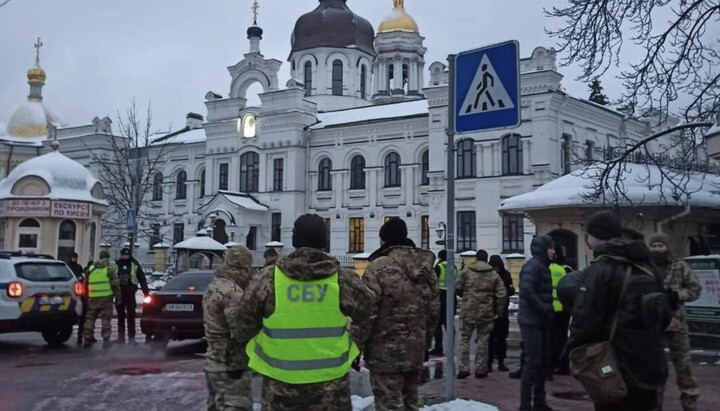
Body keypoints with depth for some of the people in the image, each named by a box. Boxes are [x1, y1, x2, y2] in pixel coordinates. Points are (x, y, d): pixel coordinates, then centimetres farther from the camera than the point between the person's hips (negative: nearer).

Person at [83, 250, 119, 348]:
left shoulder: (90, 269, 13)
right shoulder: (110, 268, -1)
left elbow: (85, 284, 18)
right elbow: (115, 284, -6)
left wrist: (86, 297, 25)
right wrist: (118, 297, 1)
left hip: (92, 298, 4)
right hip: (106, 297, -4)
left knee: (90, 318, 13)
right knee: (106, 320, -1)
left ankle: (88, 338, 14)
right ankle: (106, 340, -5)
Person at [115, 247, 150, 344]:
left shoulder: (134, 264, 0)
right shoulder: (116, 264, 6)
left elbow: (142, 278, 0)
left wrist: (146, 292, -5)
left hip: (130, 293, -2)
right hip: (119, 293, 2)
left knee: (131, 316, -2)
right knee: (120, 316, 11)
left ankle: (131, 337, 1)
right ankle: (121, 336, 19)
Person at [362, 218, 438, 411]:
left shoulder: (379, 267, -13)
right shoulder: (426, 269, 8)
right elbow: (434, 312, 13)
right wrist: (425, 343, 22)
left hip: (385, 351, -7)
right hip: (415, 350, 7)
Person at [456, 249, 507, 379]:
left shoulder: (466, 271, -2)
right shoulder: (494, 274, 2)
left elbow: (457, 288, -4)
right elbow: (501, 294, -1)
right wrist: (499, 312, 8)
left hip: (468, 311, -1)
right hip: (486, 313, 1)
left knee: (464, 339, 8)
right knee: (483, 340, 10)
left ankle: (463, 368, 3)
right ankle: (480, 369, 12)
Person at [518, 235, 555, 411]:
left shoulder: (542, 266, 17)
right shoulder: (533, 265, -13)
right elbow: (527, 291, -24)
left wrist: (547, 312, 6)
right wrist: (545, 311, -18)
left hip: (540, 321, 10)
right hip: (531, 321, -10)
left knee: (542, 362, 13)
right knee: (533, 362, -8)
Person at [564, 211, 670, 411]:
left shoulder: (600, 270, -17)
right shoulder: (646, 267, 11)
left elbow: (586, 319, -22)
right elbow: (663, 314, 18)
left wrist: (573, 349, -6)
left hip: (615, 367, -8)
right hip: (649, 363, 8)